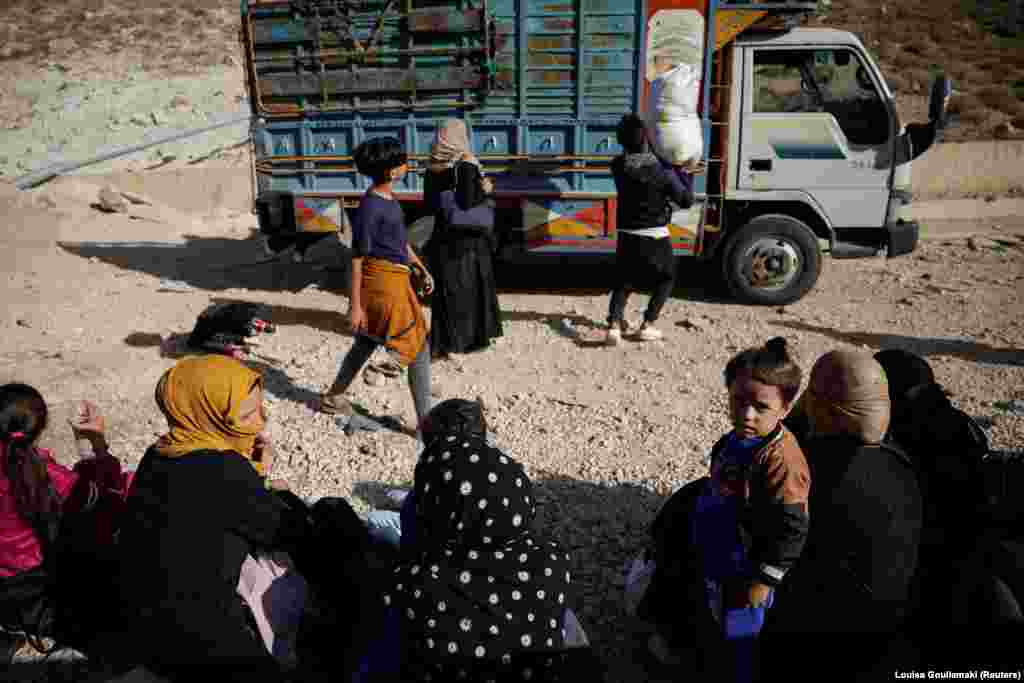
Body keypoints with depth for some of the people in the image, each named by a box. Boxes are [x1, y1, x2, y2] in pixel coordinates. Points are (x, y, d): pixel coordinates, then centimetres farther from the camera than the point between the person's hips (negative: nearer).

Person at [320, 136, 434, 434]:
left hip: (394, 278, 9)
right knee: (420, 348, -3)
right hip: (384, 281, -9)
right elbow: (357, 258, -16)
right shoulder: (370, 207, -19)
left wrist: (423, 268, 22)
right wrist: (355, 305, -15)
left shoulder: (388, 197, 9)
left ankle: (333, 397, 40)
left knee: (366, 343, 22)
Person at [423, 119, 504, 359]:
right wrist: (485, 189, -3)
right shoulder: (465, 164, -14)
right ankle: (472, 337, 15)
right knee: (471, 288, 7)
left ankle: (442, 341, 17)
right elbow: (468, 201, -20)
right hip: (468, 237, -5)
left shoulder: (432, 168, 4)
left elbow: (429, 202, 11)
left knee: (446, 289, 11)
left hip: (443, 236, 6)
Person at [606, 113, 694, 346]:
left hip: (627, 236, 3)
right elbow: (687, 201, -4)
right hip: (656, 236, -2)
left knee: (622, 282, 16)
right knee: (666, 279, 20)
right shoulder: (662, 171, -14)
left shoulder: (618, 167, -6)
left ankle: (614, 324, -7)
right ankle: (647, 325, 11)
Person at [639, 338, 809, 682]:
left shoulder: (780, 460, -32)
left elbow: (791, 529, -29)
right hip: (706, 559, 8)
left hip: (739, 574, -8)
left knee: (732, 648, 15)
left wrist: (764, 579, -21)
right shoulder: (734, 441, -4)